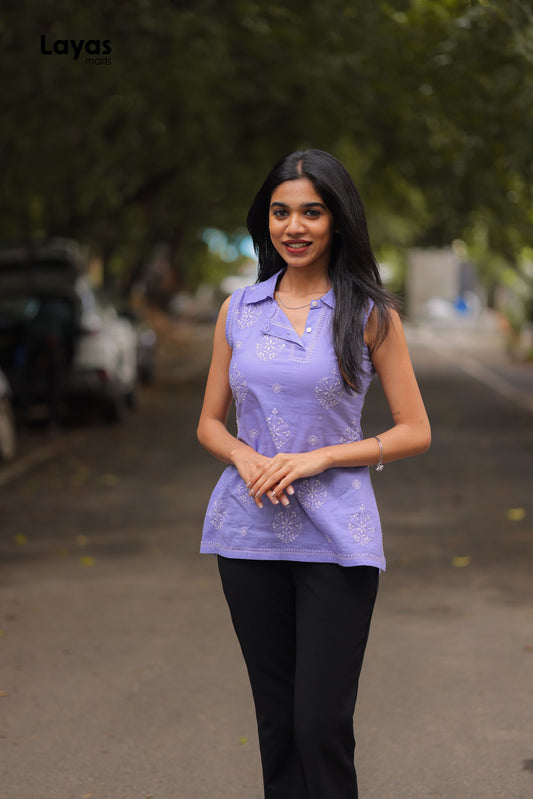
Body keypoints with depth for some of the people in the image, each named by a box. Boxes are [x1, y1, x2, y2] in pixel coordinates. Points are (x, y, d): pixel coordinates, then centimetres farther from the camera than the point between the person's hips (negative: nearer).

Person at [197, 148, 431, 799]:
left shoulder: (370, 316, -1)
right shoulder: (239, 311, 8)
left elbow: (414, 432, 0)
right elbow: (209, 423, 14)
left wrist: (318, 458, -13)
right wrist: (246, 458, -8)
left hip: (335, 538, -3)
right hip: (249, 530, 3)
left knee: (322, 725, -6)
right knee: (275, 719, 10)